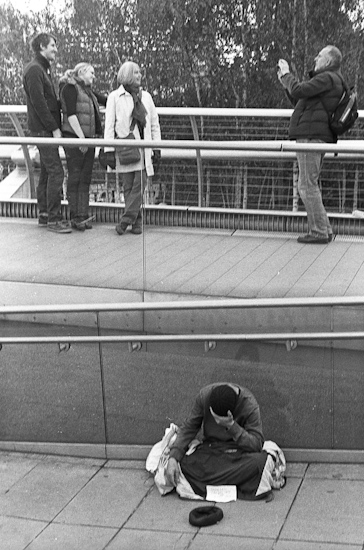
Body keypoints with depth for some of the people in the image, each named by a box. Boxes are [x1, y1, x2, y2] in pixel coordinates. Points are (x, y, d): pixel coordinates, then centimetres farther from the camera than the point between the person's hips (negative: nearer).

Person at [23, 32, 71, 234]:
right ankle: (53, 218, -9)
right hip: (43, 129, -10)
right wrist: (54, 128, -18)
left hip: (46, 129, 10)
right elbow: (39, 102, -18)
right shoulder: (34, 69, -12)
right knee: (55, 172, -12)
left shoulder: (43, 69, 19)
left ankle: (44, 214, 18)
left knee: (46, 172, 12)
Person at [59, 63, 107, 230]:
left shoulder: (88, 91, 20)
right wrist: (82, 138, -18)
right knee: (75, 177, -3)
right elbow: (71, 114, -14)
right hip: (73, 137, -8)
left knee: (86, 178, 6)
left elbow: (106, 100, 28)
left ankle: (83, 216, 9)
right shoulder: (70, 87, -6)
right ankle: (75, 217, 2)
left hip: (89, 139, 8)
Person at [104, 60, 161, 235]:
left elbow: (154, 123, 16)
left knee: (140, 183, -7)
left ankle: (126, 219, -4)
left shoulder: (146, 96, 14)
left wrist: (157, 146, 8)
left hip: (143, 147, 3)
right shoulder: (115, 97, 2)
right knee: (128, 185, 0)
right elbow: (109, 124, 0)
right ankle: (136, 221, 7)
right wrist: (109, 149, -7)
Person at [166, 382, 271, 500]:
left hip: (238, 451, -2)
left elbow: (257, 445, -21)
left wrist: (231, 426, -33)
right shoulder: (205, 395, -15)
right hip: (209, 449, 2)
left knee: (260, 461, -35)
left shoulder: (250, 405, -21)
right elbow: (188, 428, -6)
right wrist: (173, 458, -18)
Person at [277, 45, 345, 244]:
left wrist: (286, 74, -3)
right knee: (310, 186, 13)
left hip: (311, 135, -11)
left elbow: (299, 91, -20)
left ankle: (319, 232, -8)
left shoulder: (328, 78, -9)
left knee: (307, 186, -10)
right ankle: (323, 229, 14)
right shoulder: (329, 80, 24)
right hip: (315, 136, 11)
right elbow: (300, 103, 27)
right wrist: (285, 83, 19)